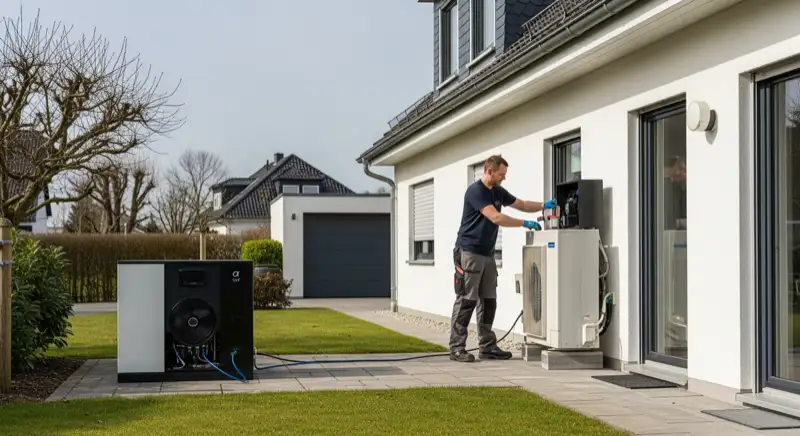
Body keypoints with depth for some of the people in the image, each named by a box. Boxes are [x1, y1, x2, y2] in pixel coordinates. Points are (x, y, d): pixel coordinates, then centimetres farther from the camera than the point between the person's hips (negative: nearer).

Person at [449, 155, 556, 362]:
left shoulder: (498, 192, 12)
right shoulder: (475, 191, -15)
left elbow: (522, 204, 21)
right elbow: (496, 217, -23)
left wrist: (543, 205, 4)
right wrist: (525, 224, -19)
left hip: (487, 254, 9)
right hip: (469, 253, -9)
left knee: (488, 301, 8)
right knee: (466, 301, -8)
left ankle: (487, 346, 13)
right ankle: (456, 348, -5)